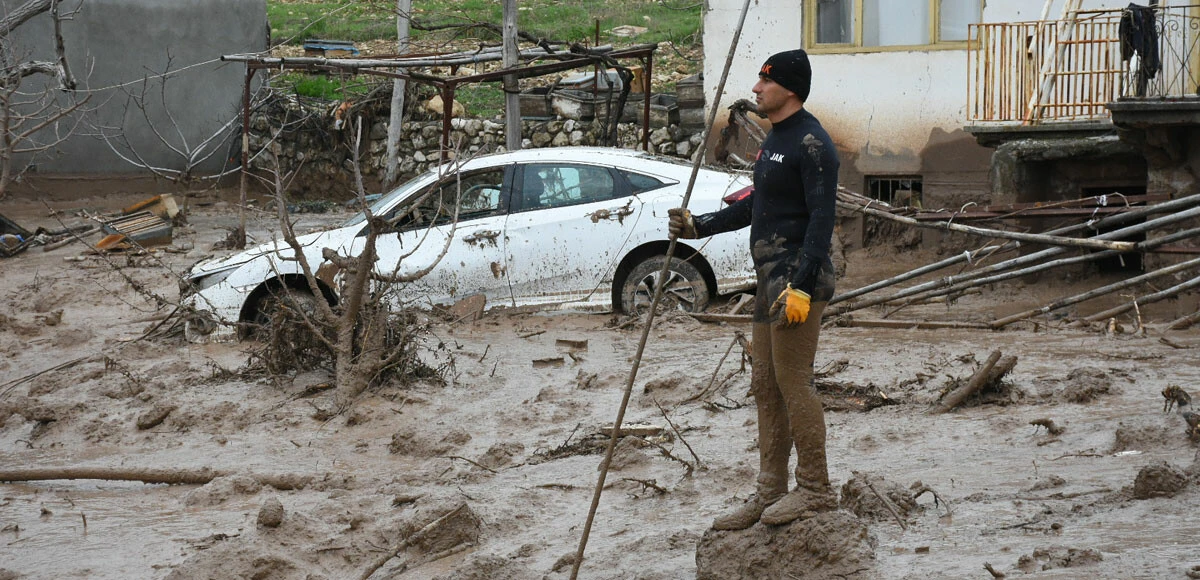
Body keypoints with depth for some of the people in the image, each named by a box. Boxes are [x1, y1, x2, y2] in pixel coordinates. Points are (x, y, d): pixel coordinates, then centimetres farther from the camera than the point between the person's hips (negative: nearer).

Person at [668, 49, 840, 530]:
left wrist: (802, 285, -25)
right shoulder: (774, 140, 19)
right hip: (770, 280, 11)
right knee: (765, 386, 11)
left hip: (799, 279, -11)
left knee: (792, 382, -10)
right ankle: (770, 492, 16)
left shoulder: (811, 143, -13)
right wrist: (698, 225, 23)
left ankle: (815, 489, -2)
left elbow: (822, 219, -19)